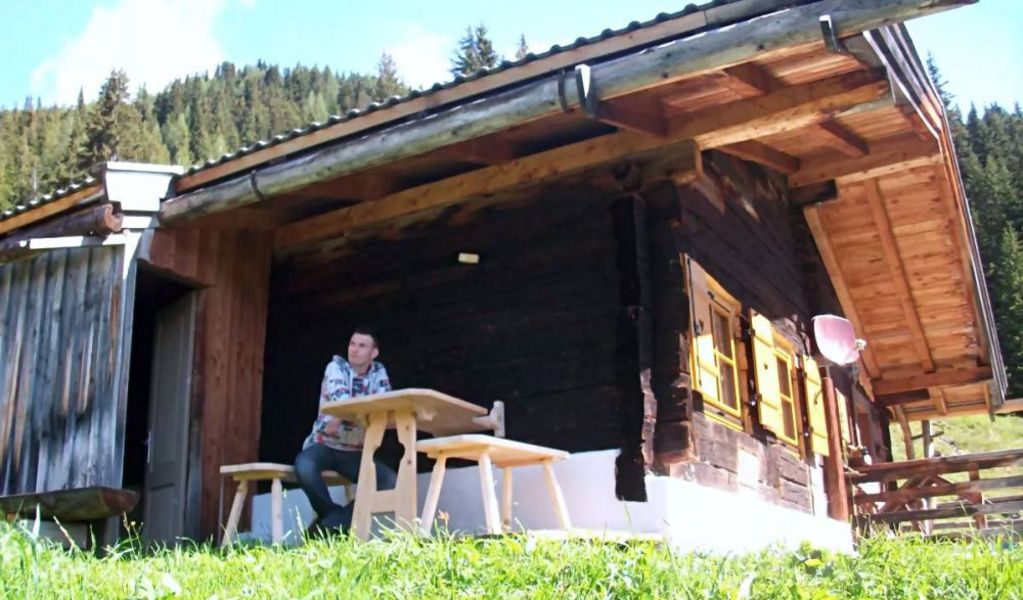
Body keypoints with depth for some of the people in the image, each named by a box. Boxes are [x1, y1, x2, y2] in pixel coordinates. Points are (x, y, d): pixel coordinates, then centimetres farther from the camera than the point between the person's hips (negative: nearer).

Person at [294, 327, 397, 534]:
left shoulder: (379, 373, 6)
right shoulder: (336, 366, -3)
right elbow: (342, 404, -19)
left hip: (356, 452, 3)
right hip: (324, 445, -3)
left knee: (391, 482, -21)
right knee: (304, 466, -36)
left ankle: (327, 524, -16)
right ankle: (342, 519, -11)